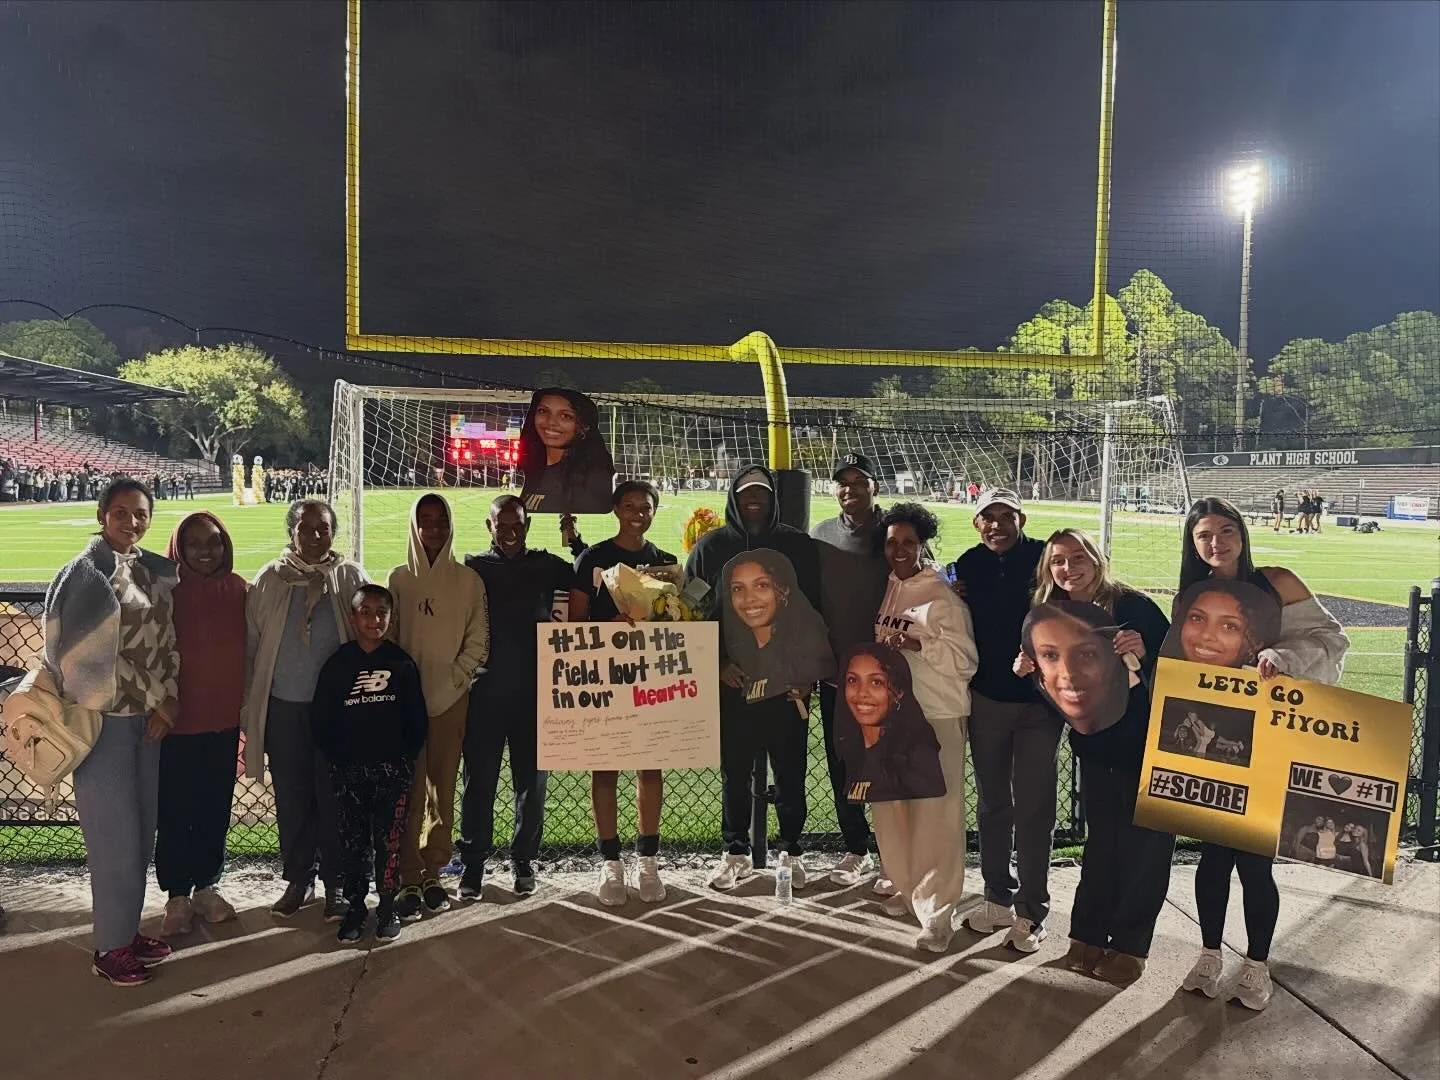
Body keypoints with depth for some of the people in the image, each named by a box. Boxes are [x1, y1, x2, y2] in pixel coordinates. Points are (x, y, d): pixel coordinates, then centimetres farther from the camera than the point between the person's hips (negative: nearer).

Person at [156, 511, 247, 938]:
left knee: (215, 808, 13)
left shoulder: (237, 589, 1)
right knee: (176, 811, 6)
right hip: (177, 719, -3)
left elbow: (248, 650, 7)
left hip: (224, 718, 3)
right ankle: (176, 896, 20)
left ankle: (206, 886, 28)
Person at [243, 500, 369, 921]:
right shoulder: (269, 580, 3)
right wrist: (251, 705, 2)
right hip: (283, 707, 2)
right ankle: (298, 879, 26)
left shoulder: (351, 577, 0)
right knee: (292, 798, 11)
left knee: (333, 797, 6)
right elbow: (251, 643, 5)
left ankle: (335, 883, 18)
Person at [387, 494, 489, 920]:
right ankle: (409, 880, 5)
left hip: (452, 696, 0)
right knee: (410, 790, -2)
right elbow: (387, 636, 5)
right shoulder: (399, 579, 5)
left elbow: (478, 642, 2)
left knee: (443, 789, 5)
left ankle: (432, 873, 16)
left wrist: (453, 678, -7)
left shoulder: (468, 581, 3)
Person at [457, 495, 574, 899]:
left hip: (533, 689, 1)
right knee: (479, 780, 5)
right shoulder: (471, 568, 5)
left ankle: (524, 861, 22)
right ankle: (473, 864, 17)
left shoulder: (546, 565, 7)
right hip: (484, 690, -1)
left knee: (531, 780, 8)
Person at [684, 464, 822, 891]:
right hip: (732, 681, 0)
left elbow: (813, 612, 6)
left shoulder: (798, 546, 6)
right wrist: (718, 663, -7)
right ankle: (735, 853, 20)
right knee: (735, 772, 8)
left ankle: (791, 851, 20)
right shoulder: (711, 547, 5)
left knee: (790, 772, 6)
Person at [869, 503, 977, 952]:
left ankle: (938, 912, 3)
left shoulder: (943, 597, -8)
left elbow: (965, 660, -13)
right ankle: (908, 887, 30)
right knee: (891, 807, 12)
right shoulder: (884, 591, 8)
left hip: (936, 716, -6)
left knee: (935, 815, -4)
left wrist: (915, 643, -23)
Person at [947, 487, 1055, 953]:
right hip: (986, 699, 4)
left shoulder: (1046, 559, -10)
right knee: (992, 803, 15)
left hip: (1038, 703, -4)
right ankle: (998, 897, 30)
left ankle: (1031, 912, 16)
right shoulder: (968, 565, 0)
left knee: (1033, 808, 3)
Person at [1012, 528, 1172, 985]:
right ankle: (1088, 936, 25)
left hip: (1144, 741, -4)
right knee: (1100, 840, 14)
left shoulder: (1133, 604, -17)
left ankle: (1128, 945, 19)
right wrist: (1028, 669, -13)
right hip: (1094, 742, 5)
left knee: (1142, 844, 6)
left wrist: (1145, 653, -38)